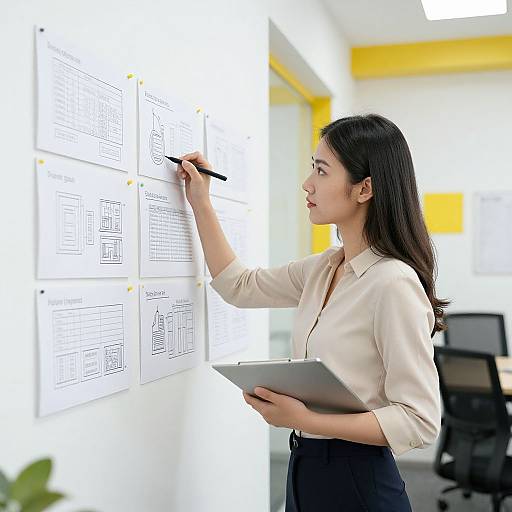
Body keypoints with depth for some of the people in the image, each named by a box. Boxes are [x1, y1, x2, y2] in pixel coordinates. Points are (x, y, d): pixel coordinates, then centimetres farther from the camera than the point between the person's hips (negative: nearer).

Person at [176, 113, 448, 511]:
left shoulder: (393, 283, -22)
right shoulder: (323, 270, 2)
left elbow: (419, 422, -21)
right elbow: (238, 286, 16)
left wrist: (305, 419, -26)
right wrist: (200, 203, 14)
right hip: (305, 469, 7)